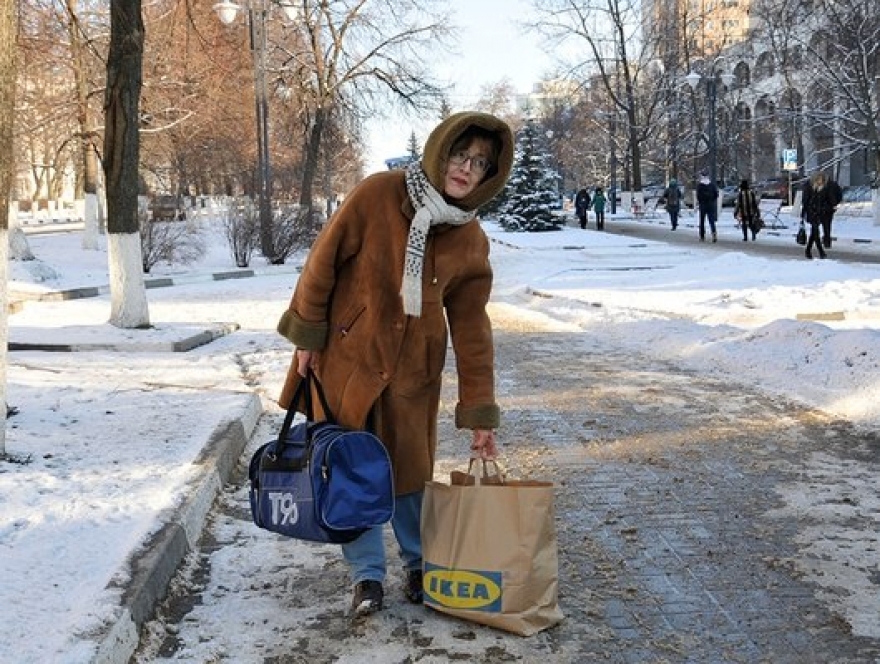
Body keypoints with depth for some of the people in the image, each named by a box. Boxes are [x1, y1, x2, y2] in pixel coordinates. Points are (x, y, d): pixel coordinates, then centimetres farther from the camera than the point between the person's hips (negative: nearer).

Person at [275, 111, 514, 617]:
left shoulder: (471, 242, -8)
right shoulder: (378, 195, -18)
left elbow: (472, 329, -6)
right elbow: (324, 260, -10)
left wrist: (480, 415, -7)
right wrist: (307, 335, -7)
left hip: (412, 369, 2)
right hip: (346, 356, -2)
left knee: (411, 468, 9)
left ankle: (420, 564, 31)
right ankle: (368, 575, 18)